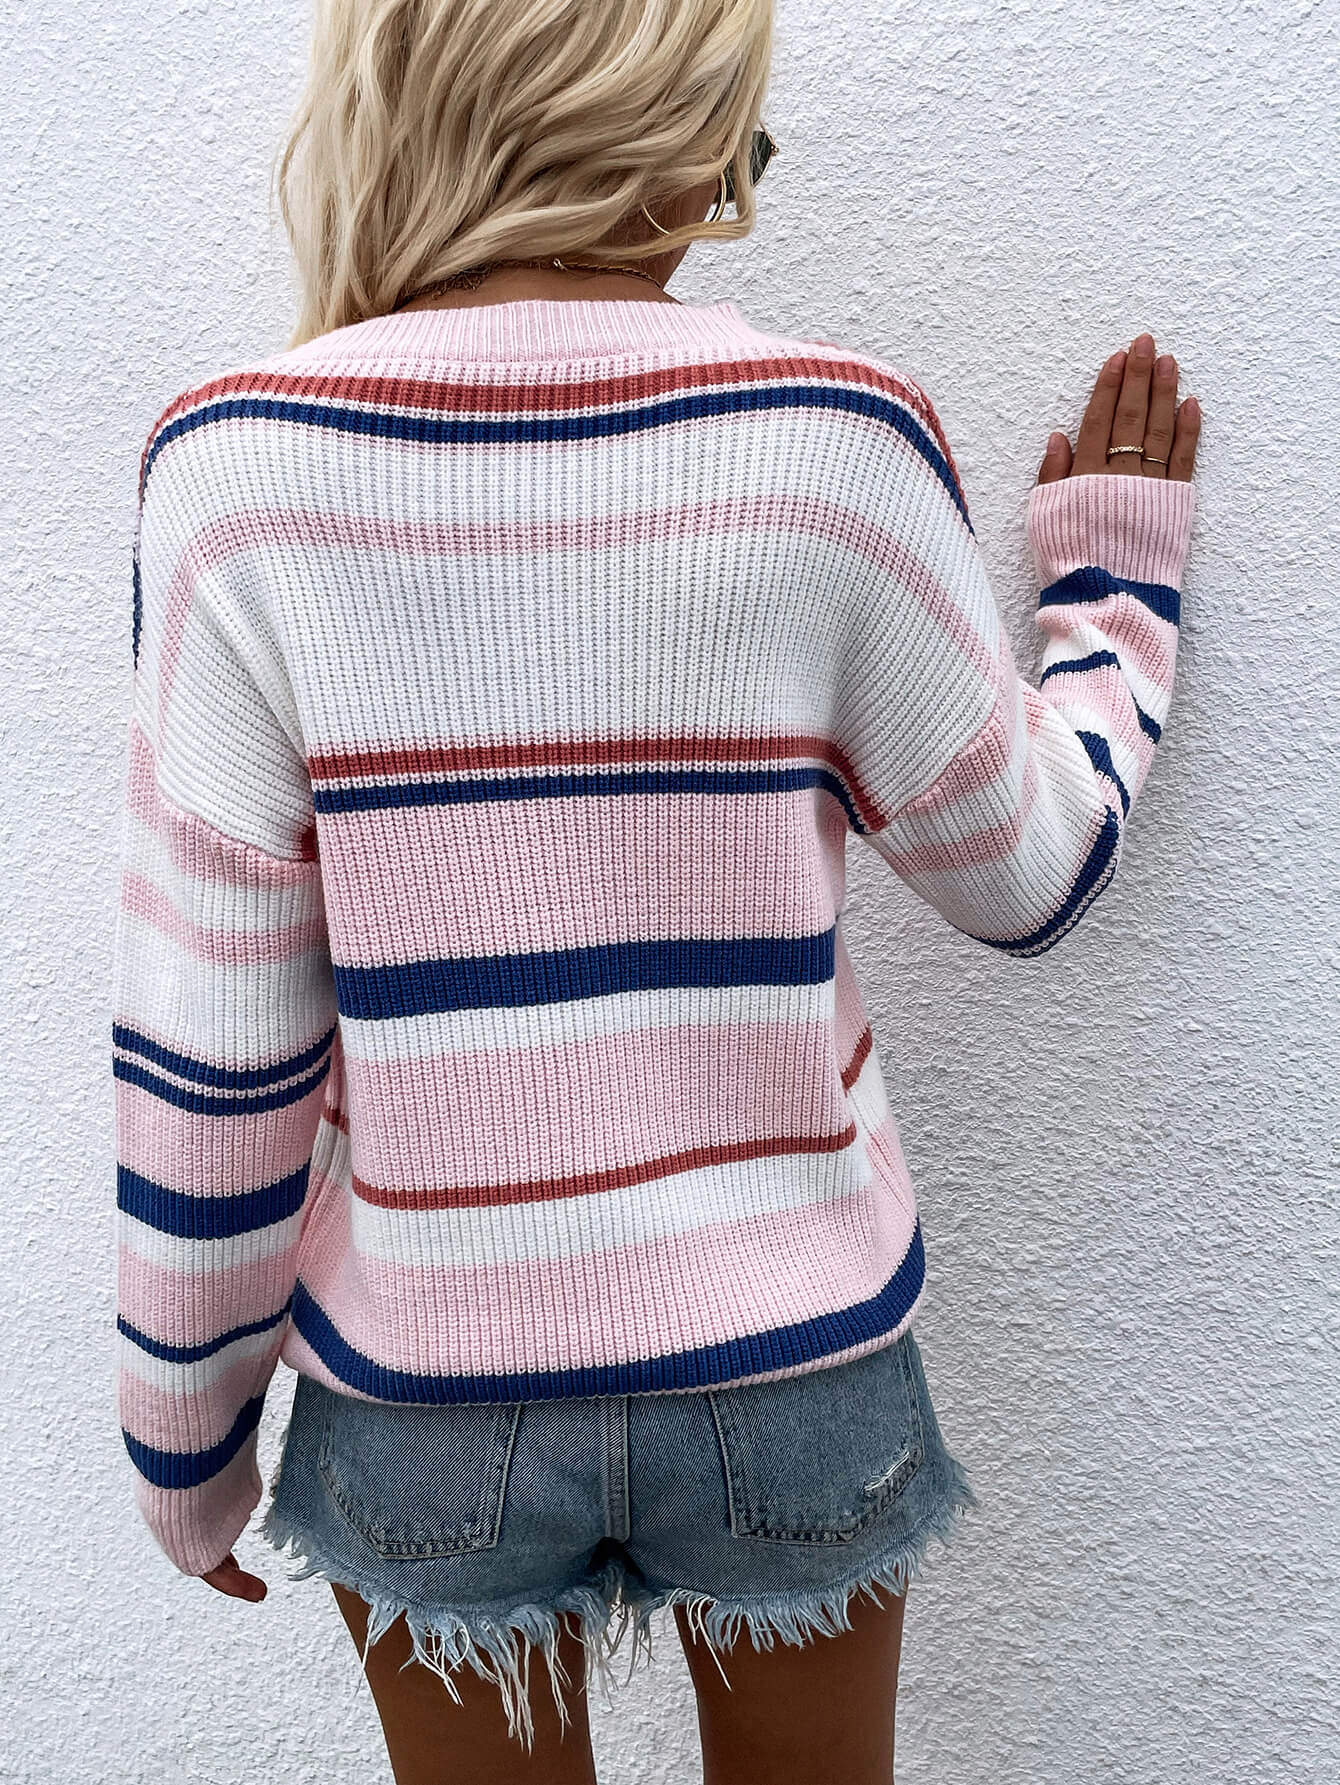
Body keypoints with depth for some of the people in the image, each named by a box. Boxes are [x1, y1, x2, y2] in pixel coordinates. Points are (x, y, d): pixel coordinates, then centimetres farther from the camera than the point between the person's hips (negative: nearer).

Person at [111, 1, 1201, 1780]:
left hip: (423, 1384, 0)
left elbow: (208, 1040, -10)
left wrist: (184, 1423, 5)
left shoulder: (241, 465, -12)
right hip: (794, 1362, 1)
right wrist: (1116, 579, 17)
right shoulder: (831, 438, -13)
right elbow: (1026, 868, 0)